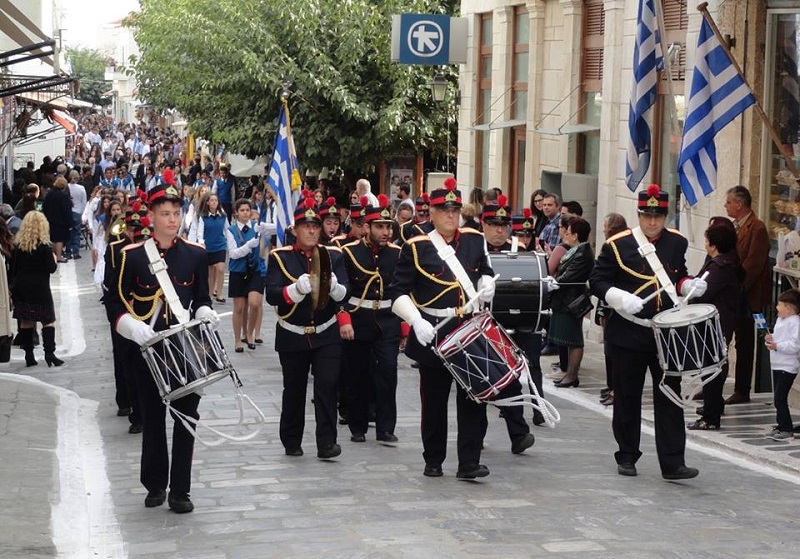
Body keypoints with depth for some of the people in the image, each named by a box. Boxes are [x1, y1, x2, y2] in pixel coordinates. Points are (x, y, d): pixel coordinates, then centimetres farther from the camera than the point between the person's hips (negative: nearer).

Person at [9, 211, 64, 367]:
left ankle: (29, 355, 9)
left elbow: (12, 268, 5)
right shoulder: (44, 246, -11)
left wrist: (13, 287, 13)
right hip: (39, 288, -4)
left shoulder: (18, 244, 2)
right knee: (48, 320, 3)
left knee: (25, 321, 8)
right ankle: (49, 353, -7)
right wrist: (54, 259, 9)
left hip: (20, 287, 4)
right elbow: (51, 268, -11)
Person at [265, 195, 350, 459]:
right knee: (294, 389, 10)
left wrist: (333, 285, -29)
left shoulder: (333, 255, 2)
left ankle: (326, 442, -7)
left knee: (327, 385, -9)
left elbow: (343, 294, -6)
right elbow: (272, 295, -15)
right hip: (293, 336, -1)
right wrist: (298, 287, -31)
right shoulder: (280, 257, -4)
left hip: (326, 335, 1)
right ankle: (291, 442, 24)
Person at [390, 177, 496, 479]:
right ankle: (433, 461, 21)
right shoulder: (416, 247, -4)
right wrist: (417, 321, -19)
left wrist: (486, 286, 2)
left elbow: (486, 272, 25)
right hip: (433, 333, -3)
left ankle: (469, 462, 0)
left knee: (473, 396, -2)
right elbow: (399, 292, -6)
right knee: (434, 400, 7)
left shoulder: (475, 240, 7)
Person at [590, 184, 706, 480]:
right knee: (627, 397, 8)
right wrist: (620, 298, -19)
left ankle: (672, 463, 1)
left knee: (669, 397, 0)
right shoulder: (618, 245, -5)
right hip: (628, 332, -2)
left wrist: (690, 285, -1)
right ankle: (627, 456, 22)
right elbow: (597, 281, -3)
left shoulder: (676, 242, 7)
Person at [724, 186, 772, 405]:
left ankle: (742, 391, 11)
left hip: (746, 296, -8)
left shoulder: (757, 228, -13)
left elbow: (752, 265, -19)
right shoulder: (733, 226, 12)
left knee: (744, 343, 3)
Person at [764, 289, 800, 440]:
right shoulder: (780, 320, 13)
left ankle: (787, 431, -9)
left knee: (780, 398, -13)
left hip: (787, 367, -10)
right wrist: (771, 338, 7)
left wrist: (777, 346, -26)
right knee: (778, 398, 15)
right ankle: (781, 427, 25)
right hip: (777, 365, 10)